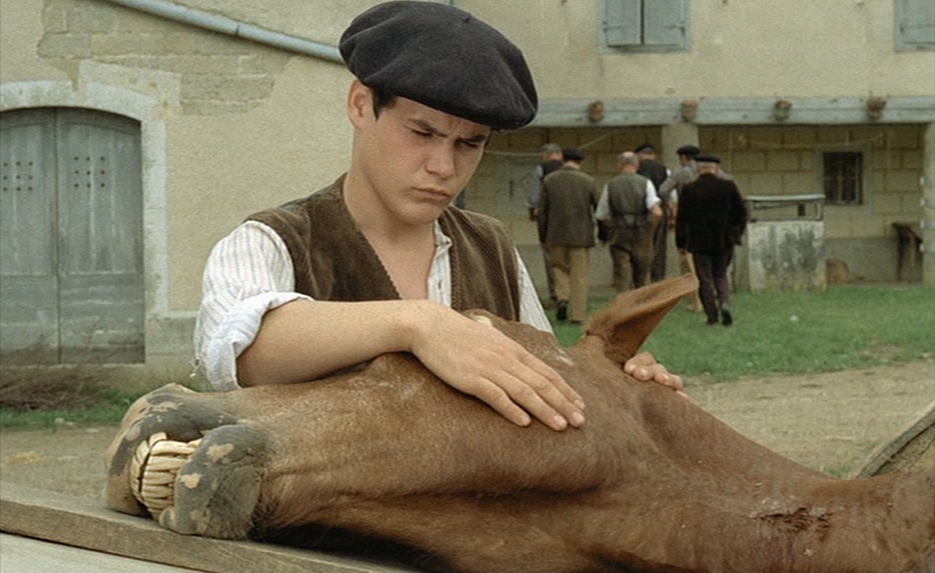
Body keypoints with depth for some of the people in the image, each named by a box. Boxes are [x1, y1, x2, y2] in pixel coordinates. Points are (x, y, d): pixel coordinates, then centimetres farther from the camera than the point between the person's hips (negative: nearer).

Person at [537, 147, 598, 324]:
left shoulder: (549, 180, -1)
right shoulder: (588, 181, -4)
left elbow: (542, 210, 2)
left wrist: (542, 236, 9)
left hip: (556, 235, 1)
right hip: (581, 235, -1)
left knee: (560, 267, 18)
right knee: (580, 275, 5)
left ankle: (563, 298, -5)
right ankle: (578, 314, 4)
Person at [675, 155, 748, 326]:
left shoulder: (689, 190, -7)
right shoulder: (728, 186, -3)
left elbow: (681, 218, -5)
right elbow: (741, 212, 2)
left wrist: (681, 242, 5)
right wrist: (736, 234, 15)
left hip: (699, 241, -2)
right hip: (724, 241, 2)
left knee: (705, 279, 7)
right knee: (721, 275, 16)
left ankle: (712, 315, 4)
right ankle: (724, 303, -7)